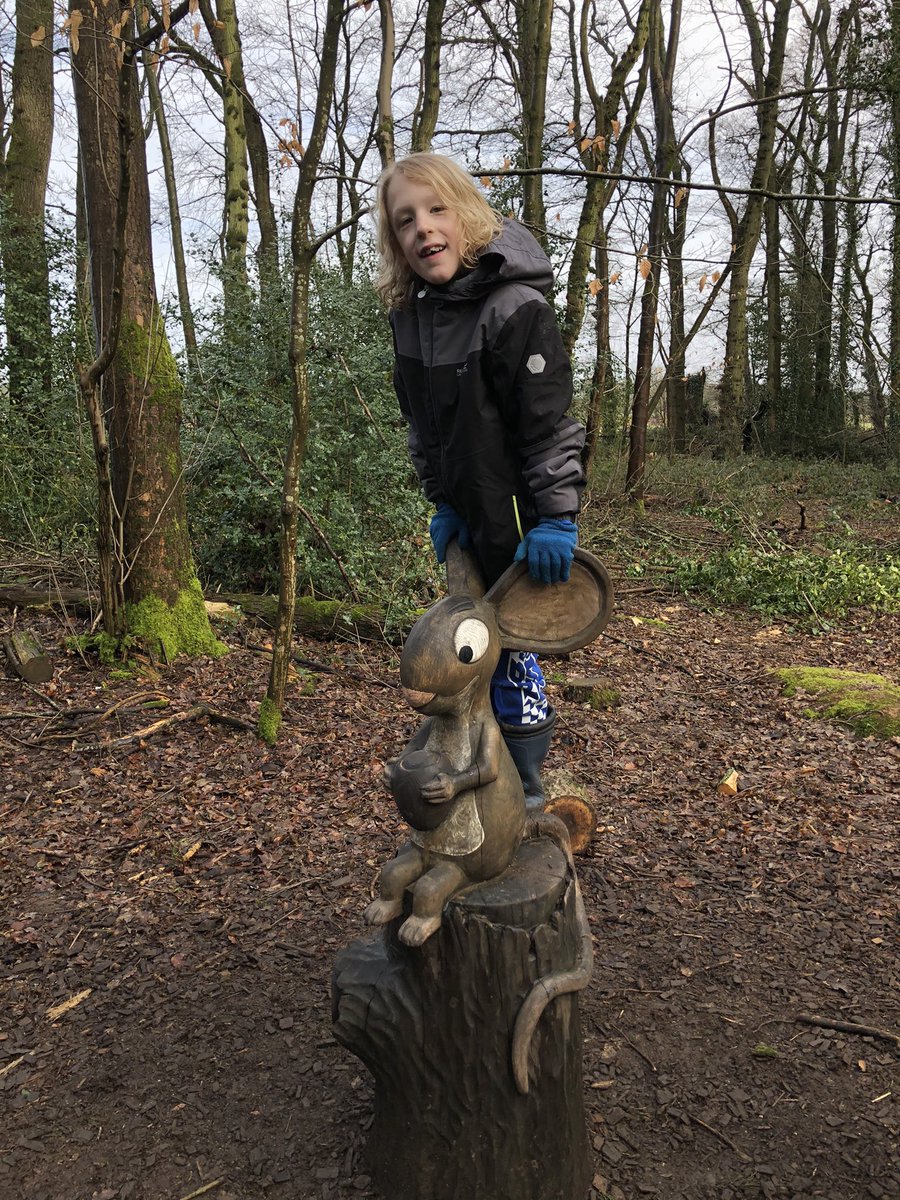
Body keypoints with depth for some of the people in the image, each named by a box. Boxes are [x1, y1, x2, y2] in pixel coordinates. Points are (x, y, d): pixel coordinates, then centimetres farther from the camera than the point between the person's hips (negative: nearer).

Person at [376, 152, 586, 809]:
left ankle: (524, 787, 19)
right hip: (467, 519, 8)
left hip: (521, 515, -8)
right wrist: (443, 502, 7)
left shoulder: (516, 308, -19)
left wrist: (556, 515, -22)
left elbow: (549, 422, -20)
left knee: (510, 645, 0)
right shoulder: (410, 315, 4)